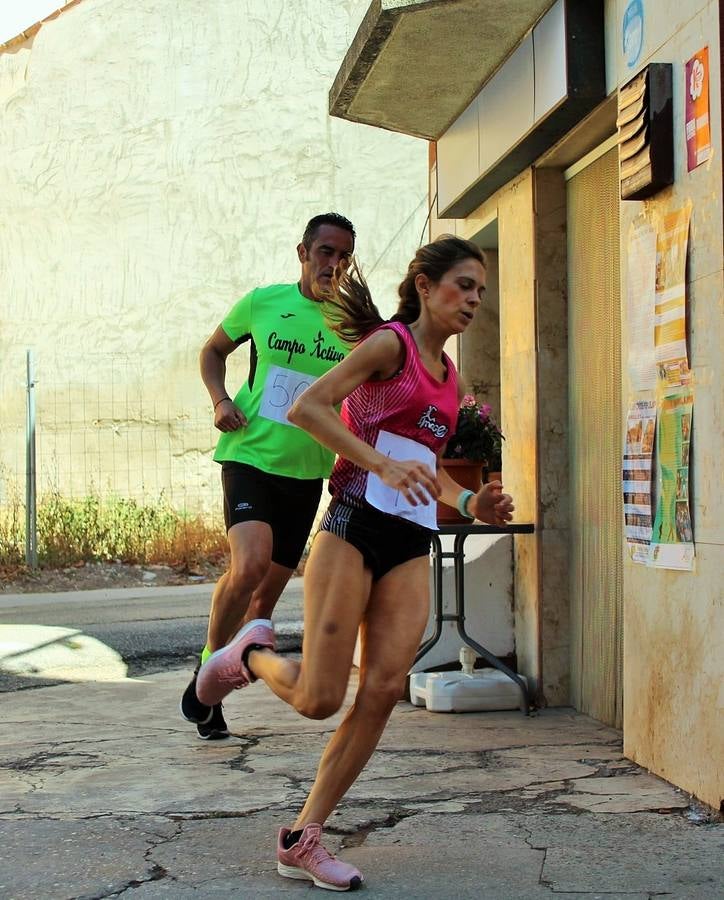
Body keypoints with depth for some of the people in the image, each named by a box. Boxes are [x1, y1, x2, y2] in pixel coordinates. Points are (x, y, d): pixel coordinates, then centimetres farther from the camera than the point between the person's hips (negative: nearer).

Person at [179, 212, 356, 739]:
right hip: (250, 455, -3)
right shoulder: (263, 303, -3)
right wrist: (220, 399, -4)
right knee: (250, 563, -26)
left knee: (270, 589, 9)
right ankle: (208, 666, -3)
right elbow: (214, 350, 13)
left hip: (308, 473, 3)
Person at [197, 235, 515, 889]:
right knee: (319, 699, -10)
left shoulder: (450, 377, 21)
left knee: (385, 689, -8)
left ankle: (303, 841, 1)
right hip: (356, 525, -7)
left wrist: (470, 503, 12)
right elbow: (308, 408, -12)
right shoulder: (390, 343, -1)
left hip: (412, 546, 7)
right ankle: (251, 656, 24)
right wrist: (383, 466, -22)